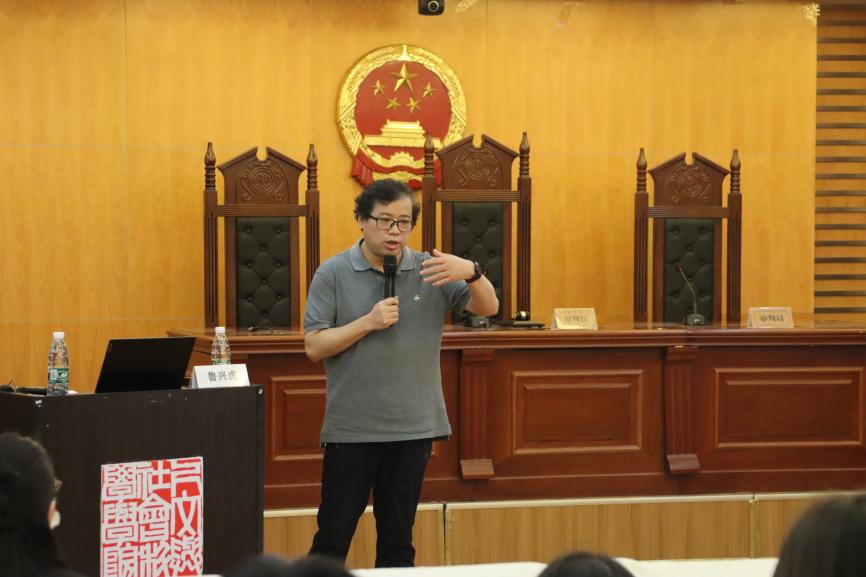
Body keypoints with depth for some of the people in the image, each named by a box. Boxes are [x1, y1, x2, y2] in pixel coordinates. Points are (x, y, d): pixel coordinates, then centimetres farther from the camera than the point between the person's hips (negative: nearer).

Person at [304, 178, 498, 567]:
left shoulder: (430, 271, 3)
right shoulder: (333, 273, -2)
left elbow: (488, 308, -3)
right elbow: (314, 347, -6)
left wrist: (471, 272, -23)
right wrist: (368, 323, -17)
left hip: (414, 427, 2)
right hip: (351, 429, -2)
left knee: (398, 538, 11)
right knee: (334, 534, 2)